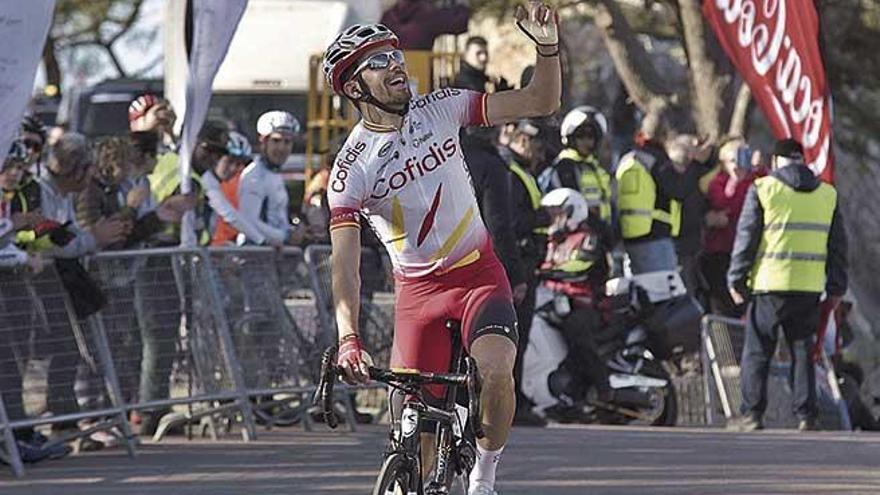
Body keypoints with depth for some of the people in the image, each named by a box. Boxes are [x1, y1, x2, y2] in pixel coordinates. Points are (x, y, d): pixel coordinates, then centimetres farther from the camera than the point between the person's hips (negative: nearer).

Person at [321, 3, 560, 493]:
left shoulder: (440, 110, -5)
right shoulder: (352, 169, -14)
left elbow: (541, 103, -5)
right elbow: (345, 261, -23)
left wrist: (548, 47, -24)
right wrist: (349, 338, -38)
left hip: (479, 274, 1)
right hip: (419, 290, -1)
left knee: (496, 368, -28)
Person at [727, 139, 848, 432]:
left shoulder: (763, 189, -1)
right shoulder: (827, 194, 10)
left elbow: (746, 237, -2)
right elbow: (838, 245, 14)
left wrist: (736, 279, 4)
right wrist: (836, 287, 20)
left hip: (770, 286, -3)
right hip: (810, 287, 3)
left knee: (757, 352, 4)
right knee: (802, 352, 11)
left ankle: (753, 414, 0)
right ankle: (806, 416, 5)